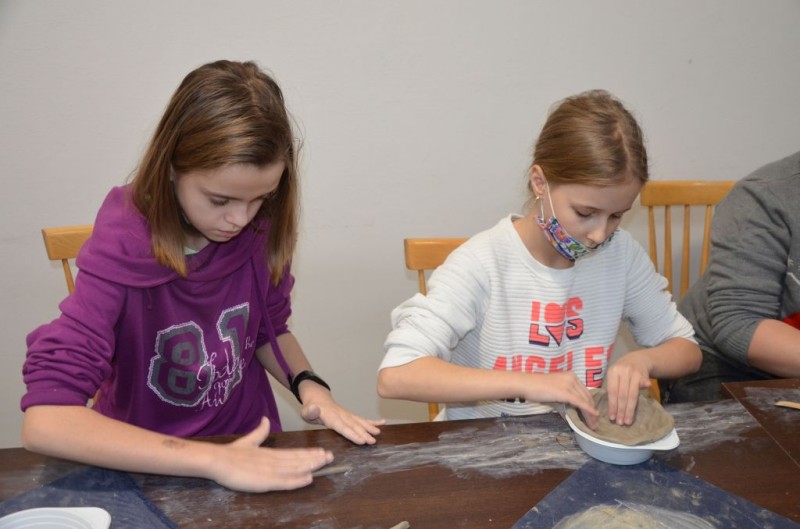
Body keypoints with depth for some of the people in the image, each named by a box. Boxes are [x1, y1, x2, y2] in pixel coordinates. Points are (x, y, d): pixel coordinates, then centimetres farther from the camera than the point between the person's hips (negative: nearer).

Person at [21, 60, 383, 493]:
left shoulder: (260, 233, -9)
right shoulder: (119, 254, -20)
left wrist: (308, 384, -10)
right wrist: (214, 460, -33)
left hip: (253, 451, 3)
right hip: (151, 473, -2)